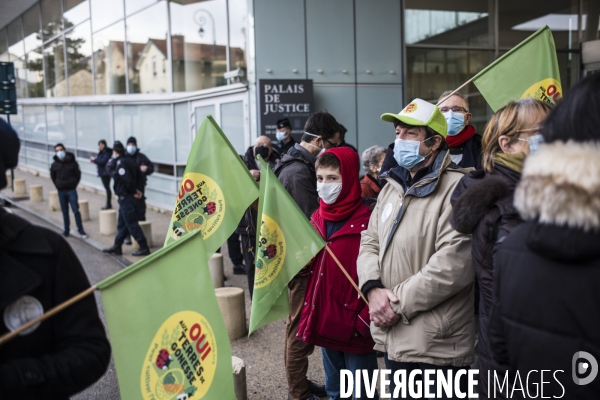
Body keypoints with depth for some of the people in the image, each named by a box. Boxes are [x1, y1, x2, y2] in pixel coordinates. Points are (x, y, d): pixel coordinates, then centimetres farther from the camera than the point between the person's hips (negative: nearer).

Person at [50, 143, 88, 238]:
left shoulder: (72, 162, -6)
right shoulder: (54, 165, -1)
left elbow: (78, 174, 3)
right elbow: (53, 177, 14)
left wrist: (74, 184, 0)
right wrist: (58, 186, 8)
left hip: (71, 190, -2)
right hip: (61, 191, 2)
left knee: (76, 210, -3)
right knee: (64, 211, 10)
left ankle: (81, 230, 4)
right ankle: (66, 230, 19)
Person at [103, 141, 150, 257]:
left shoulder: (120, 163, -18)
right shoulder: (129, 160, 10)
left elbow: (128, 180, -27)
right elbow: (139, 177, 12)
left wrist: (134, 191, -13)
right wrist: (137, 190, 7)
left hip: (125, 197, -10)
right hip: (130, 196, 10)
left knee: (131, 223, -5)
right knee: (122, 224, 17)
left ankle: (144, 248, -2)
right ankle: (117, 246, 26)